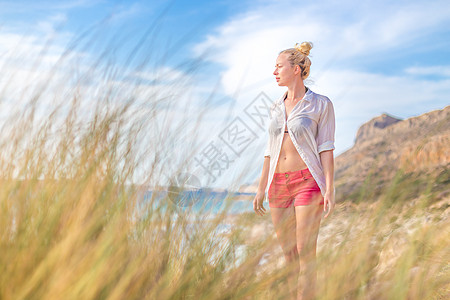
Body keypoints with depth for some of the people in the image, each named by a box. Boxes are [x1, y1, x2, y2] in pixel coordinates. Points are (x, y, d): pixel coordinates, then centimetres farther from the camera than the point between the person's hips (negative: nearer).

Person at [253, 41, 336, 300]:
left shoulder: (321, 104, -2)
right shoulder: (277, 107, 13)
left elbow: (326, 149, -6)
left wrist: (330, 189, -13)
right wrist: (261, 189, 13)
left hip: (308, 182, -5)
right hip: (279, 185, 6)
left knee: (305, 252, -8)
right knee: (288, 254, 8)